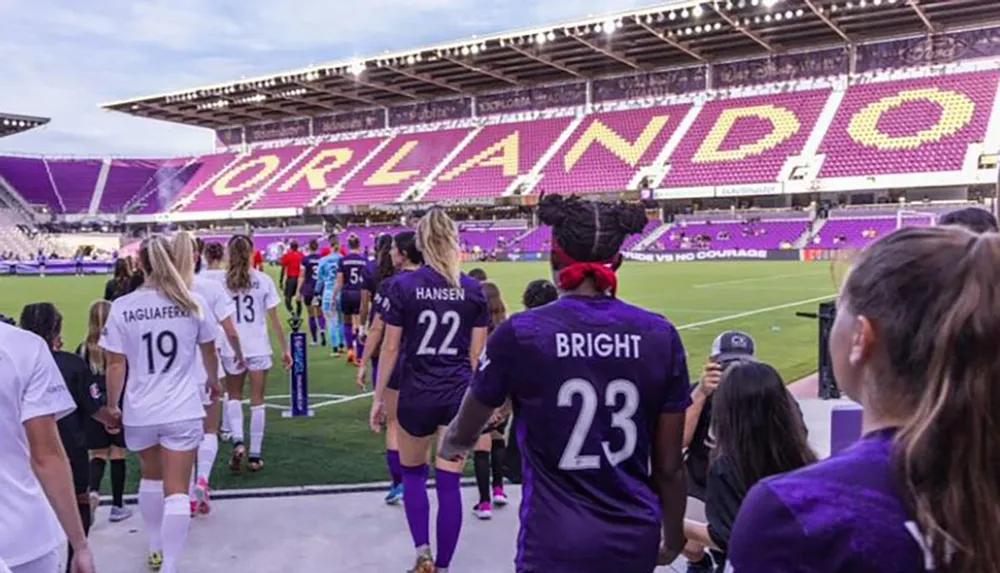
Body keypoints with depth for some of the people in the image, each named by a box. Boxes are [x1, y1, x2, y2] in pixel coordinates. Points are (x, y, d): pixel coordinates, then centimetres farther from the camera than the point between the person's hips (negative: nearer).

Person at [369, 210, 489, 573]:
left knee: (413, 475, 21)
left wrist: (378, 397, 5)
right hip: (460, 395, 1)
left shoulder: (402, 286, -7)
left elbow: (391, 348, -4)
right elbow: (477, 353, 2)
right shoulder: (473, 289, -1)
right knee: (449, 484, 8)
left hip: (417, 394, -1)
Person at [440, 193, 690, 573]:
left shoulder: (521, 333, -13)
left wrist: (448, 446, 26)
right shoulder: (660, 335, -6)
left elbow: (463, 434, 3)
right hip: (635, 541, 4)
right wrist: (673, 538, 18)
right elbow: (670, 467, 0)